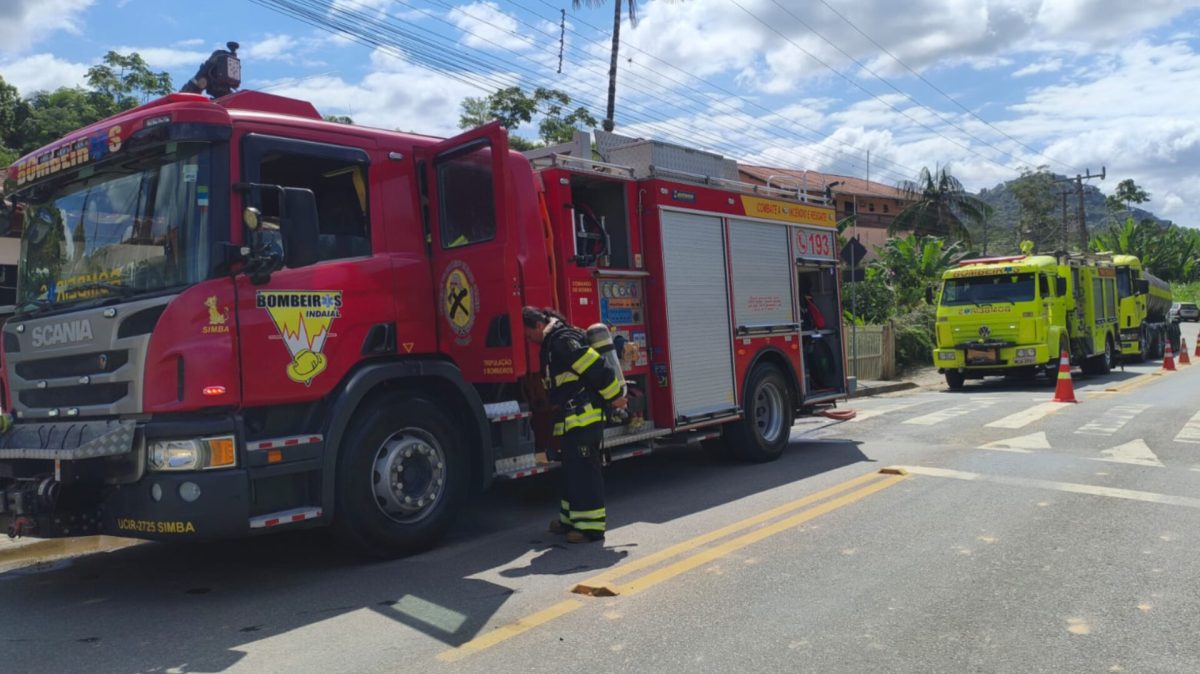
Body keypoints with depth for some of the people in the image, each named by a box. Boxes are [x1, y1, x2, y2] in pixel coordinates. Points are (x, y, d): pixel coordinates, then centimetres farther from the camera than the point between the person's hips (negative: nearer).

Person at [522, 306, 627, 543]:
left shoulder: (563, 340, -17)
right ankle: (572, 518, 28)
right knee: (572, 470, 17)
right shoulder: (553, 343, 17)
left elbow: (595, 367, -21)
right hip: (573, 420, 11)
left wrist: (614, 397, -16)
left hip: (584, 418, -11)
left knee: (585, 470, -7)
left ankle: (591, 525, -2)